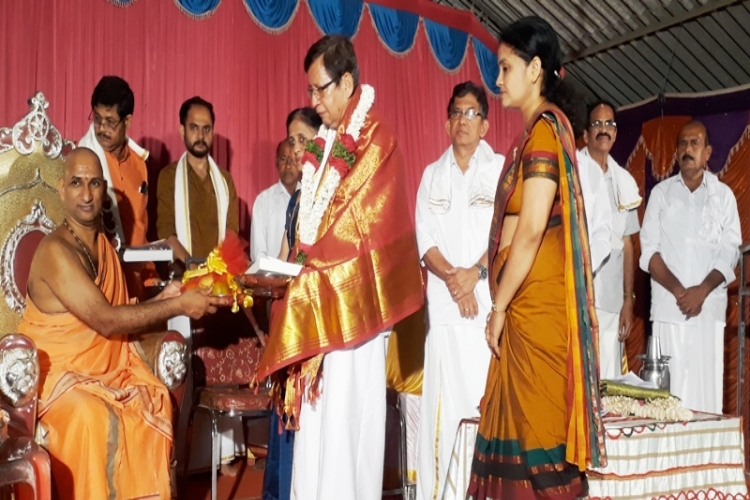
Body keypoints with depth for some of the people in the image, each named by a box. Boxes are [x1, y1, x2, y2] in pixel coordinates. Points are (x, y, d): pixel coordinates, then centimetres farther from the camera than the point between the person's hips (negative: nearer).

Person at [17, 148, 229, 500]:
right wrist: (179, 306, -20)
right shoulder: (55, 250, -18)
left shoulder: (105, 245, 8)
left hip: (107, 366, 7)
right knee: (97, 417, -32)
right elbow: (105, 321, -23)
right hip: (57, 372, -7)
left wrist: (161, 300, -7)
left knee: (155, 401, -16)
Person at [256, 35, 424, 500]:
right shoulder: (327, 143, 14)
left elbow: (358, 230, -15)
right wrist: (297, 268, 4)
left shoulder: (375, 142, -10)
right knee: (320, 417, 11)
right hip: (319, 301, 8)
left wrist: (299, 269, -12)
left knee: (344, 416, -2)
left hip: (352, 302, -8)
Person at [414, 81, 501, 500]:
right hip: (445, 304, 2)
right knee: (440, 404, 1)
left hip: (491, 301, -2)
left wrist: (476, 273, -14)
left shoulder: (502, 168, 8)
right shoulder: (433, 175, 16)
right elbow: (425, 240, 7)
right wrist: (451, 277, -9)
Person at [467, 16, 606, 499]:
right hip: (529, 300, 9)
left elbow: (532, 228, -19)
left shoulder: (544, 129, -12)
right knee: (528, 417, 13)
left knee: (536, 422, -1)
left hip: (533, 300, -9)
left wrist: (499, 306, -13)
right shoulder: (542, 128, 17)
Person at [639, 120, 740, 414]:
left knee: (706, 386, -3)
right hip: (667, 307, 0)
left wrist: (702, 290, -13)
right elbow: (649, 251, 3)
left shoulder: (723, 196, 10)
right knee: (668, 387, -2)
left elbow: (729, 253, 2)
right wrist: (677, 289, -10)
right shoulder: (661, 193, 10)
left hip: (709, 307, 0)